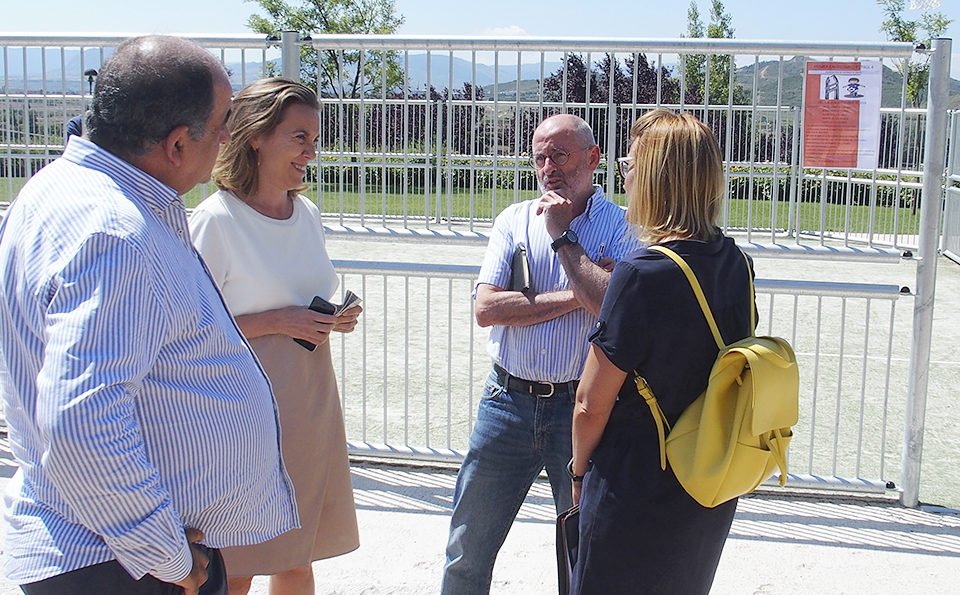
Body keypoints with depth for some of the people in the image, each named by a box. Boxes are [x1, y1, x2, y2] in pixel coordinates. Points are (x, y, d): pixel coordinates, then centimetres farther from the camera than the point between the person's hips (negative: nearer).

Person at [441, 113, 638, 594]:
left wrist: (562, 236, -13)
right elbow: (487, 308, -6)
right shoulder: (514, 220, 6)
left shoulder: (620, 226, -3)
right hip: (508, 403, 3)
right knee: (468, 545, 12)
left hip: (580, 407, -2)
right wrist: (575, 297, -13)